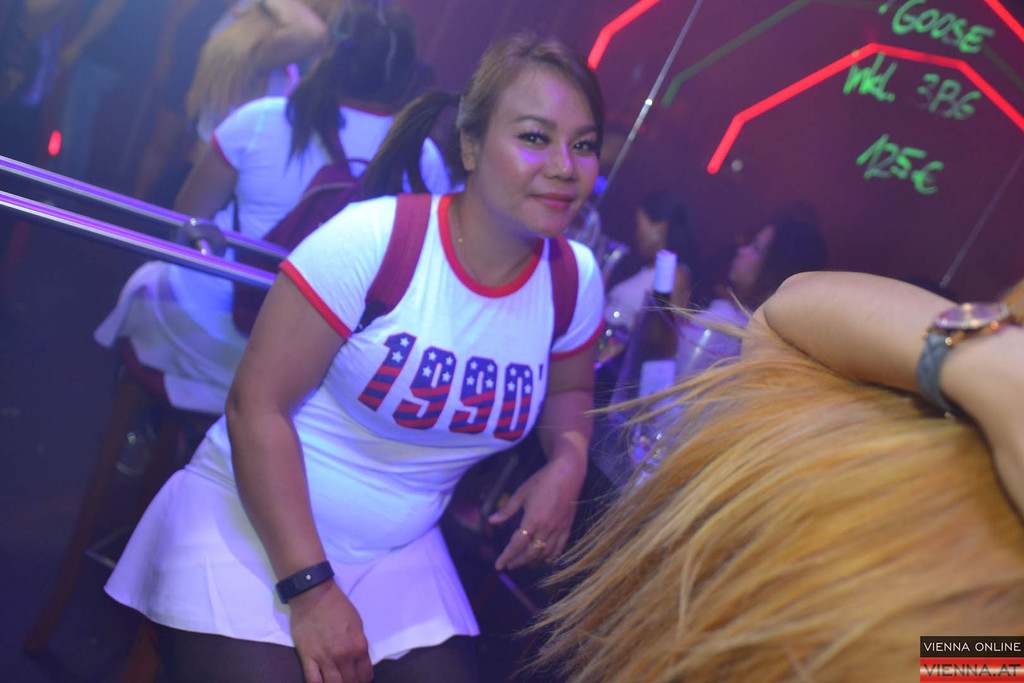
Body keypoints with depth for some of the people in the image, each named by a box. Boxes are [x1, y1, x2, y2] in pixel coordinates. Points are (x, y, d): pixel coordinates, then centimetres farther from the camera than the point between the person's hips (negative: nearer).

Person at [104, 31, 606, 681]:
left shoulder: (575, 280, -4)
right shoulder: (371, 241, -20)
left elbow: (567, 388, 17)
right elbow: (257, 405, -18)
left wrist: (569, 459, -6)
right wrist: (309, 589, -21)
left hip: (399, 553, 5)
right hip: (251, 526, -5)